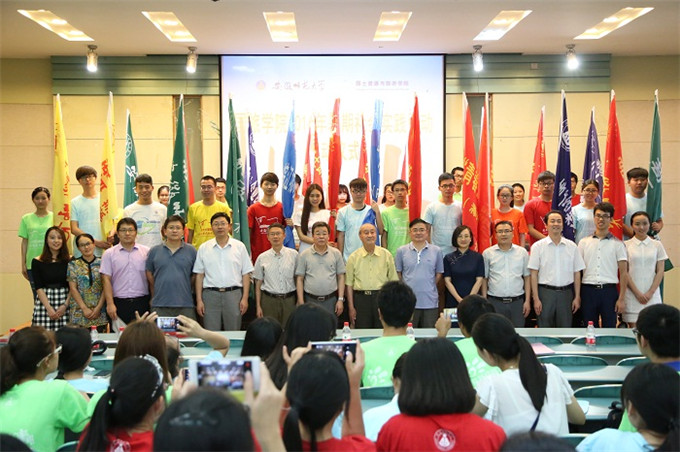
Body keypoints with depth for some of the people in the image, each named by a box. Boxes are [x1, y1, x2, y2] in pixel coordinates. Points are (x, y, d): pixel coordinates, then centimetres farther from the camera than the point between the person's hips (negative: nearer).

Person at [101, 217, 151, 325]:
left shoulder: (146, 252, 6)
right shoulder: (109, 254, 5)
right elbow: (106, 280, 0)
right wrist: (110, 304, -8)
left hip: (142, 302, 0)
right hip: (119, 303, 0)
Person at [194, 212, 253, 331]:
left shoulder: (239, 246, 6)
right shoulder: (204, 248, 8)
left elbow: (246, 274, 5)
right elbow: (199, 275, 8)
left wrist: (245, 298, -3)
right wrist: (199, 300, 1)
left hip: (234, 294, 0)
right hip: (210, 294, 0)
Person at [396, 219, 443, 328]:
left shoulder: (436, 251, 5)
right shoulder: (401, 251, 3)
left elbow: (439, 274, 10)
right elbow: (398, 273, 9)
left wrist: (429, 287, 6)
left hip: (430, 302, 1)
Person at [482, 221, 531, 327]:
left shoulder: (522, 252, 7)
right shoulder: (487, 253, 4)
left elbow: (527, 277, 9)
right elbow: (484, 279, 7)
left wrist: (527, 301, 3)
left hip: (517, 301, 1)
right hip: (495, 302, -1)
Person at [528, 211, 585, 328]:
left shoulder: (571, 246, 8)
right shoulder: (538, 246, 1)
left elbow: (577, 273, 9)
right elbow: (534, 274, -2)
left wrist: (577, 297, 5)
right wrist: (536, 299, -7)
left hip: (566, 293, 2)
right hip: (545, 292, -2)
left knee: (565, 329, 5)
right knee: (545, 329, 1)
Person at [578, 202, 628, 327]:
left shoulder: (618, 244, 5)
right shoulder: (584, 242, 9)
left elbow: (623, 273, 2)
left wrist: (621, 298, -6)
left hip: (609, 290, -1)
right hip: (588, 290, 2)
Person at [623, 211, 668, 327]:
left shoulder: (657, 245, 8)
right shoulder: (626, 245, 2)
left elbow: (660, 271, 5)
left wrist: (650, 293, -5)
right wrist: (637, 293, -7)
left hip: (652, 294, 1)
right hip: (632, 294, -1)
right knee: (634, 329, -3)